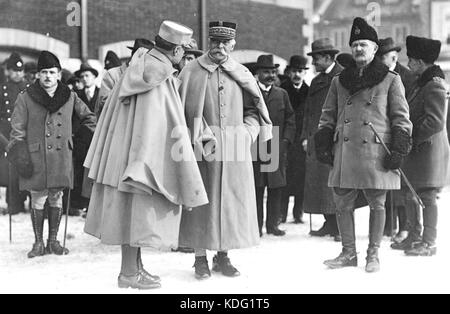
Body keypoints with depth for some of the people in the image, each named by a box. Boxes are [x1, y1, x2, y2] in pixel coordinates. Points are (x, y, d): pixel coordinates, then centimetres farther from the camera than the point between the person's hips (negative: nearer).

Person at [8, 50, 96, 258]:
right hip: (36, 157, -2)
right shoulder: (26, 98, 1)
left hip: (61, 157, 2)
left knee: (56, 199, 7)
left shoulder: (69, 97, 8)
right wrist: (18, 152, -9)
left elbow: (87, 117, 19)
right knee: (38, 199, 0)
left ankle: (53, 241, 18)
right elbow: (17, 130, 1)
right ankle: (39, 243, 11)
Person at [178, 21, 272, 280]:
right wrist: (198, 137, -13)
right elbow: (181, 111, -3)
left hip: (235, 149, 3)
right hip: (202, 147, -3)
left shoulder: (242, 74, 9)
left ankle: (223, 256, 17)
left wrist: (246, 132, -3)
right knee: (202, 201, 0)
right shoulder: (191, 72, 0)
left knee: (232, 200, 5)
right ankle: (201, 258, 9)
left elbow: (254, 109, 14)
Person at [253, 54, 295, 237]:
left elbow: (290, 120, 14)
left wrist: (285, 140, 2)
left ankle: (273, 224, 12)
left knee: (276, 188, 3)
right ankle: (256, 225, 5)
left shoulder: (282, 94, 14)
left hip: (278, 149, 3)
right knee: (256, 189, -2)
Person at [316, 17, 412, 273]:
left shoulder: (391, 80, 4)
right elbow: (328, 116, 18)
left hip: (376, 153, -3)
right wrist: (323, 143, 8)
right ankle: (349, 253, 15)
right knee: (343, 203, 4)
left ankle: (373, 255, 13)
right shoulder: (339, 81, 14)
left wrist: (399, 150, -6)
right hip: (345, 152, 4)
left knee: (377, 204, 3)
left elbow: (401, 118, 2)